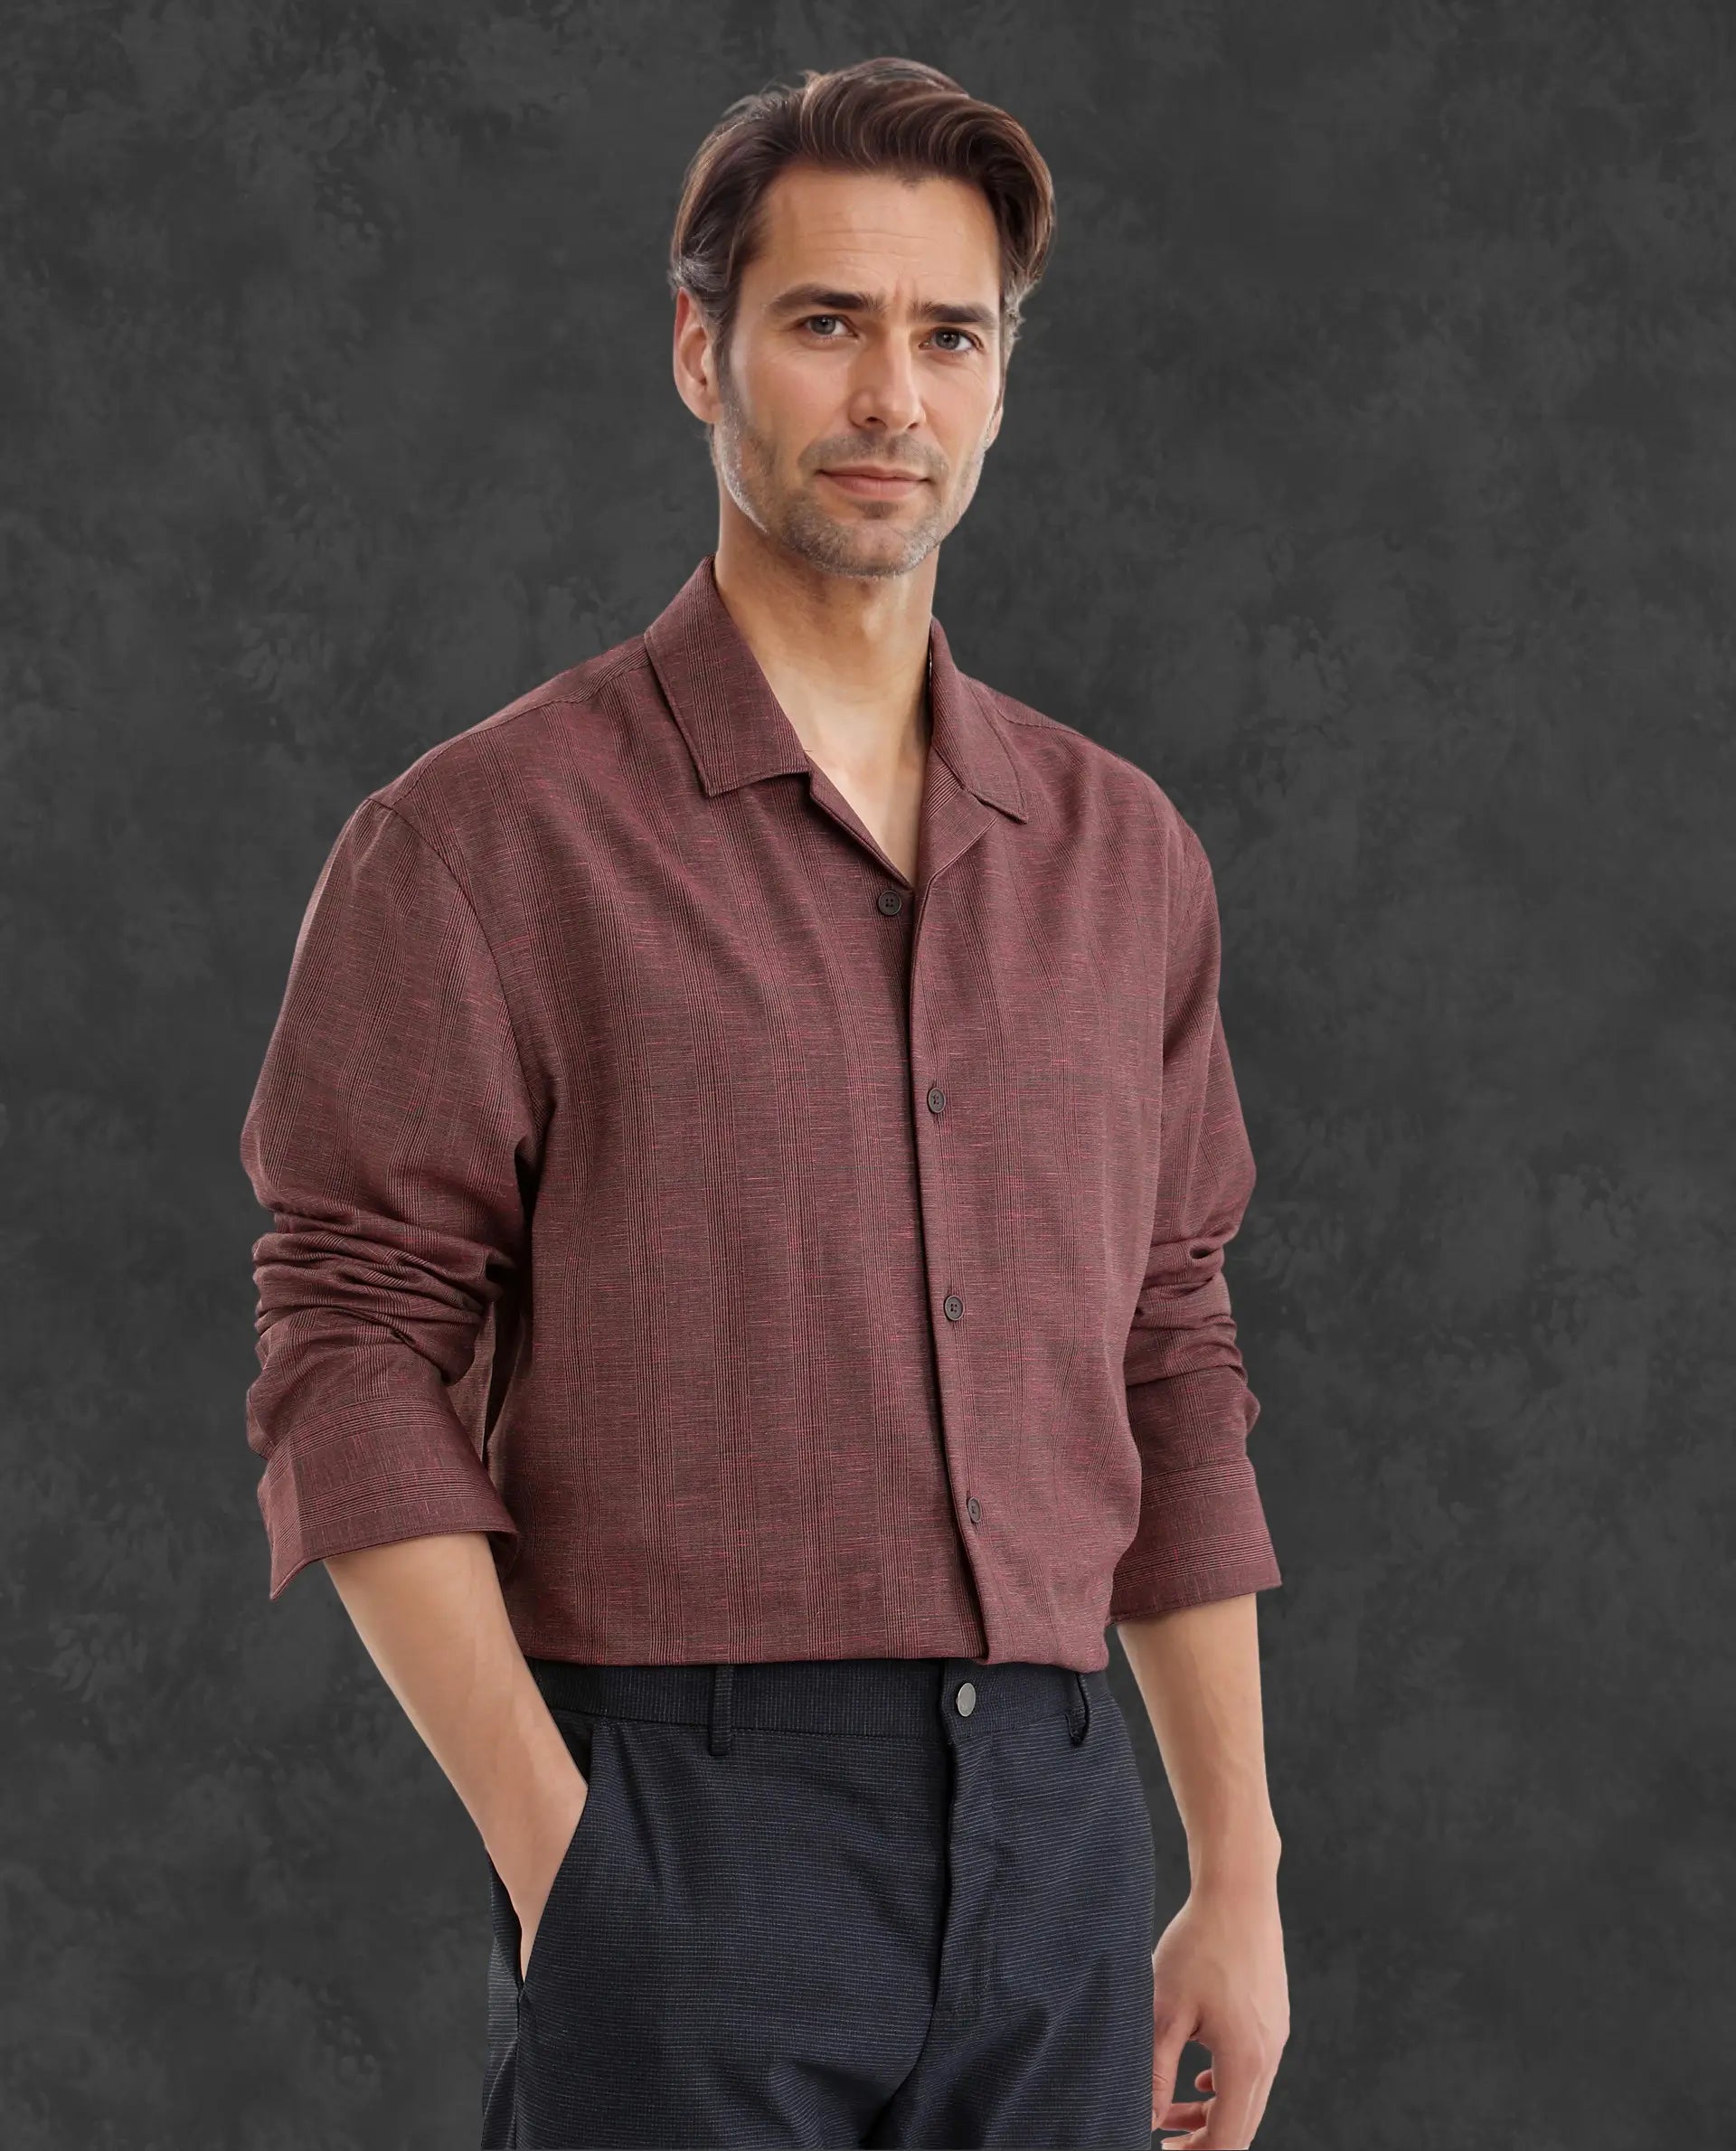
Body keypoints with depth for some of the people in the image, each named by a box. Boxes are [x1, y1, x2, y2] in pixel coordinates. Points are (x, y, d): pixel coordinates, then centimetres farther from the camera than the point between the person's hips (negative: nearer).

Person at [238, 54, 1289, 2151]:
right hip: (687, 1813, -4)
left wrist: (1242, 1876, 12)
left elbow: (1175, 1382, 15)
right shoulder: (488, 834, -2)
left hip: (1055, 1824, 4)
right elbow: (358, 1361, -7)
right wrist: (555, 1851, -14)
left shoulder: (1123, 851, 13)